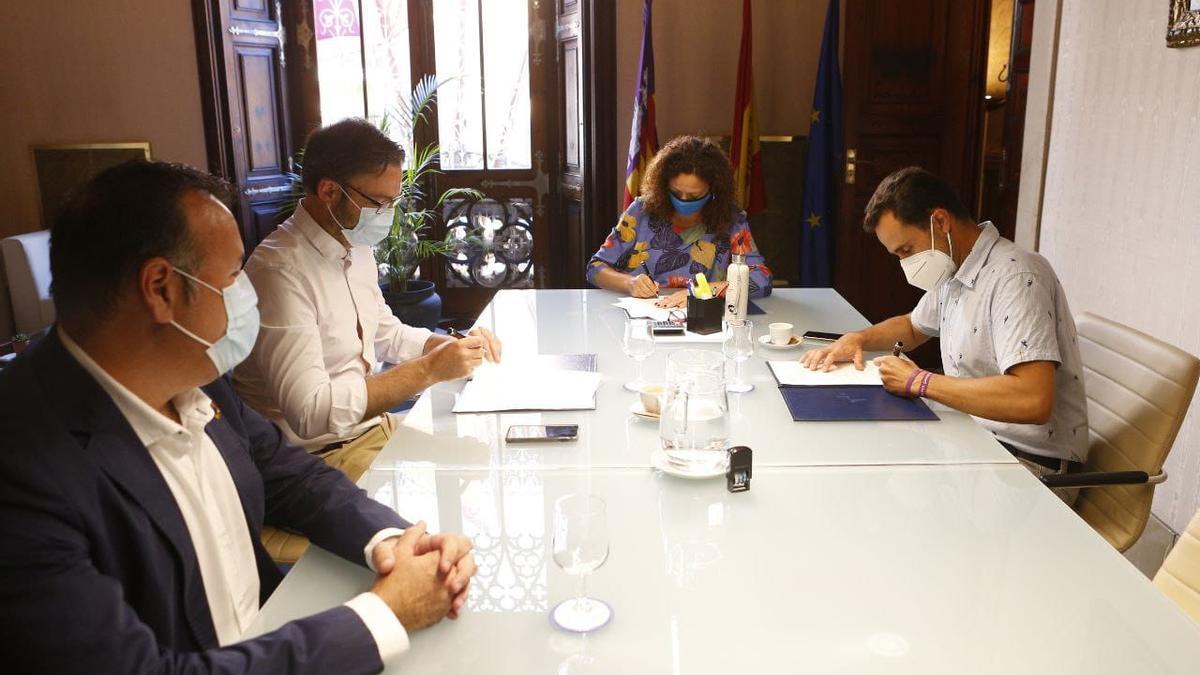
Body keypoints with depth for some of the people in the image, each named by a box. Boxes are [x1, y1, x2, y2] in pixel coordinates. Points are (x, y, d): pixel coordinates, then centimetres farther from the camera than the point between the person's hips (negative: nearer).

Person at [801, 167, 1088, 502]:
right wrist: (858, 339, 8)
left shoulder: (1015, 277, -21)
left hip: (1031, 462, -8)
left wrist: (920, 382, -23)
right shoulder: (953, 272, 8)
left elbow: (1033, 400, -33)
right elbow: (913, 327, 29)